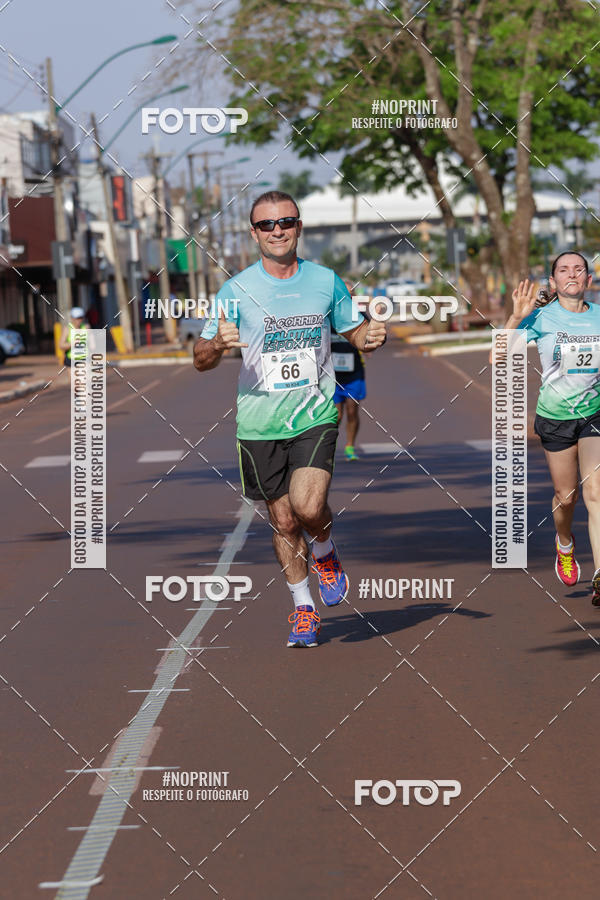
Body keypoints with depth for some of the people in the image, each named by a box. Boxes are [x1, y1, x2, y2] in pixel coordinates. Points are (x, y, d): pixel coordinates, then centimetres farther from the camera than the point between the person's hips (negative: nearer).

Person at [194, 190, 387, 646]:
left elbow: (355, 328, 16)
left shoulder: (326, 281, 2)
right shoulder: (236, 290, -3)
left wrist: (372, 335, -8)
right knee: (284, 523, 7)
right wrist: (217, 344, -26)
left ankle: (325, 555, 13)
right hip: (259, 425, 1)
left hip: (315, 417, -1)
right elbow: (201, 360, -2)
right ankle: (304, 609, 26)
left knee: (308, 507, -21)